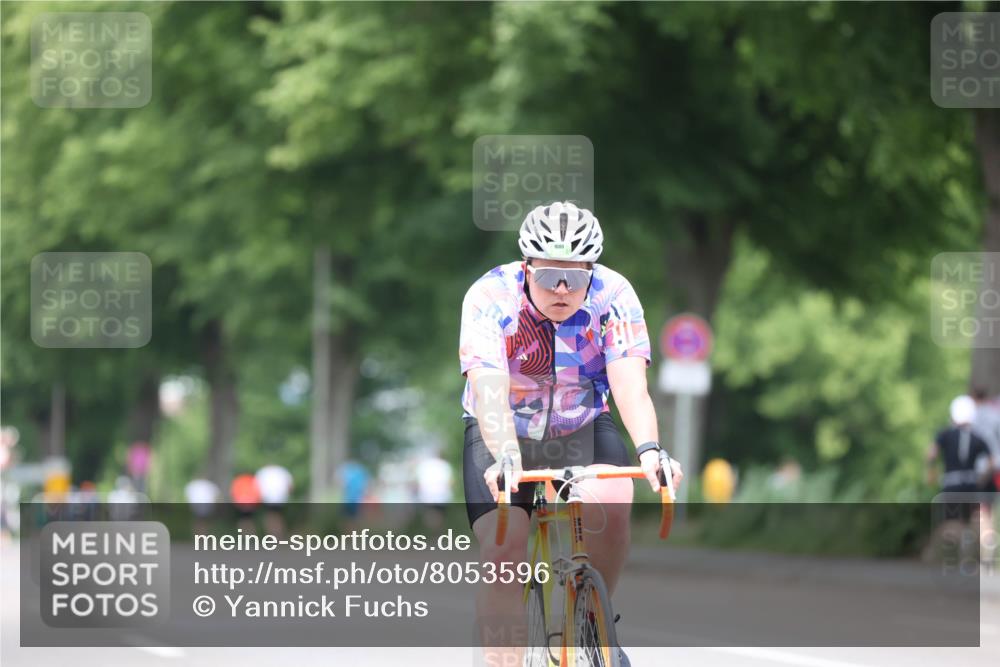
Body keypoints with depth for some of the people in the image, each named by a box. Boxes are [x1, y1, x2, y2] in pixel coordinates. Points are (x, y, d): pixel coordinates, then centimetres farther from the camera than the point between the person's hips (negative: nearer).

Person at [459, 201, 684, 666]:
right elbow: (489, 390, -36)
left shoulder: (613, 296, -20)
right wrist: (506, 459, -54)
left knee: (612, 501, -30)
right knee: (503, 553, -22)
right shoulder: (490, 297, -24)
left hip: (582, 429, 1)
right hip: (502, 437, -1)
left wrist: (648, 449, -51)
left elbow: (631, 385, -31)